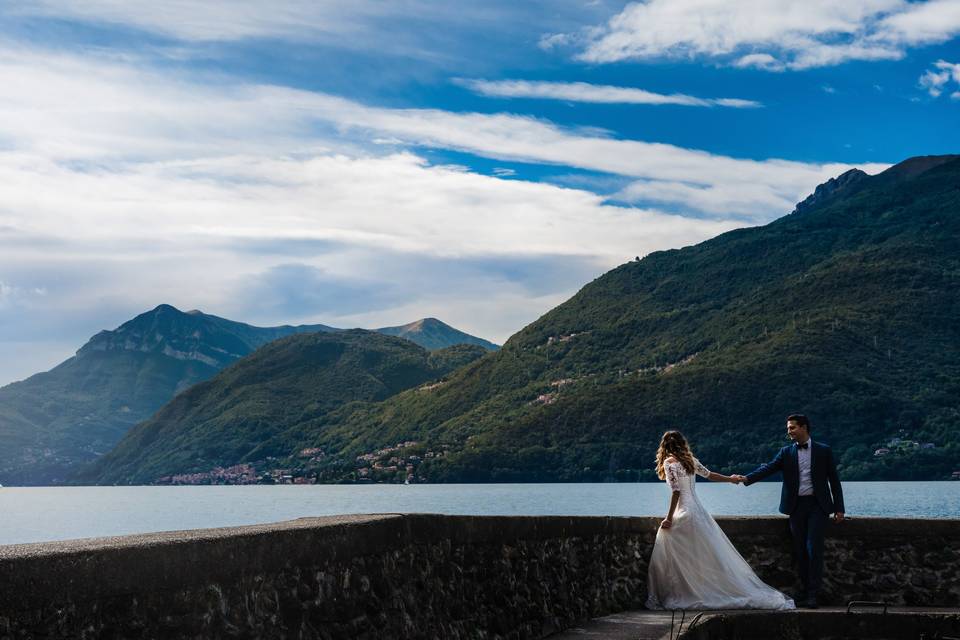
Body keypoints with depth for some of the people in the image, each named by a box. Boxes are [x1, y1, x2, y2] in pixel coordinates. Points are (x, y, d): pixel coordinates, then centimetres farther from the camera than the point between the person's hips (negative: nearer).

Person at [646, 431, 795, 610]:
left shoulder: (669, 462, -8)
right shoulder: (690, 460, 11)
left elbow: (676, 491, -16)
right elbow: (709, 474, 24)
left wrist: (669, 518, -15)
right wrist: (729, 479, 42)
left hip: (684, 513, -7)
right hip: (698, 511, 7)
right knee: (715, 557, 10)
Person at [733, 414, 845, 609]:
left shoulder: (823, 451, 3)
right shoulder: (786, 452, 7)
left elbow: (834, 479, 4)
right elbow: (768, 468, -7)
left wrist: (839, 508, 0)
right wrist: (746, 478, -24)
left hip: (817, 505, -3)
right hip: (796, 506, 3)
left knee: (813, 548, -10)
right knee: (800, 550, 6)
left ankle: (813, 593, -4)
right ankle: (805, 588, 17)